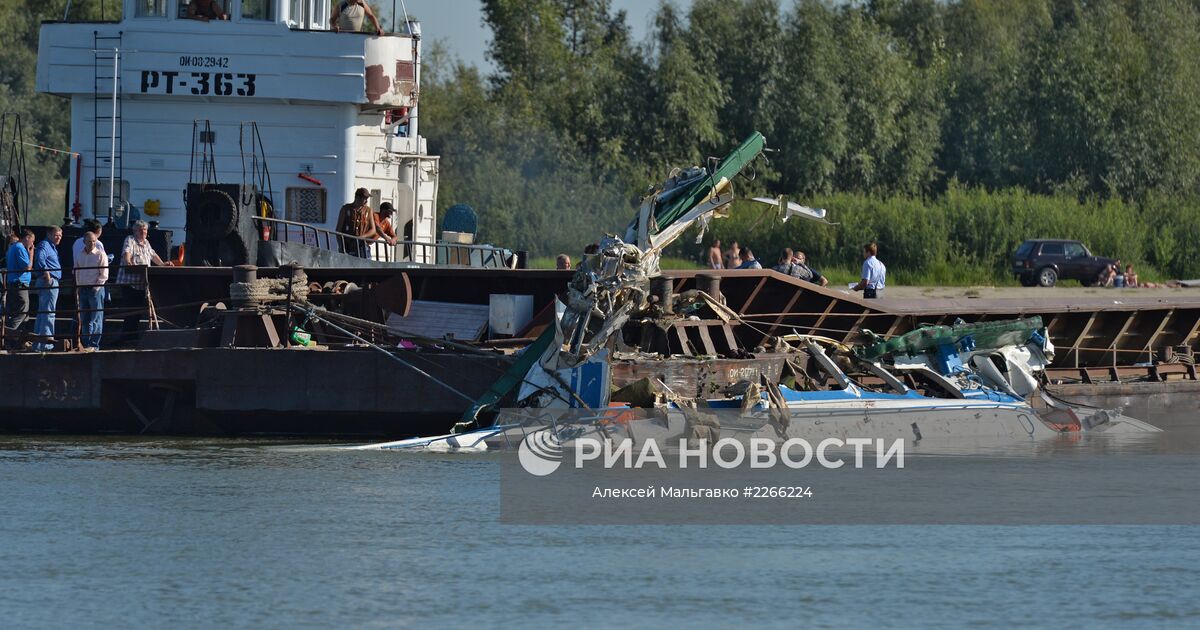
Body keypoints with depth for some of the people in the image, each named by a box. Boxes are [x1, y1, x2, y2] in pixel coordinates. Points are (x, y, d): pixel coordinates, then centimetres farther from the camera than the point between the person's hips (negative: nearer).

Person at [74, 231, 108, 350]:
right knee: (84, 319, 5)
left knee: (96, 319, -6)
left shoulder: (100, 255, -3)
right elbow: (76, 273, 17)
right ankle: (85, 344, 9)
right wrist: (77, 290, 11)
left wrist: (96, 287, -12)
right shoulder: (79, 255, 11)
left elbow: (104, 275, -5)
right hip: (82, 289, 5)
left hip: (95, 289, -5)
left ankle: (94, 345, -5)